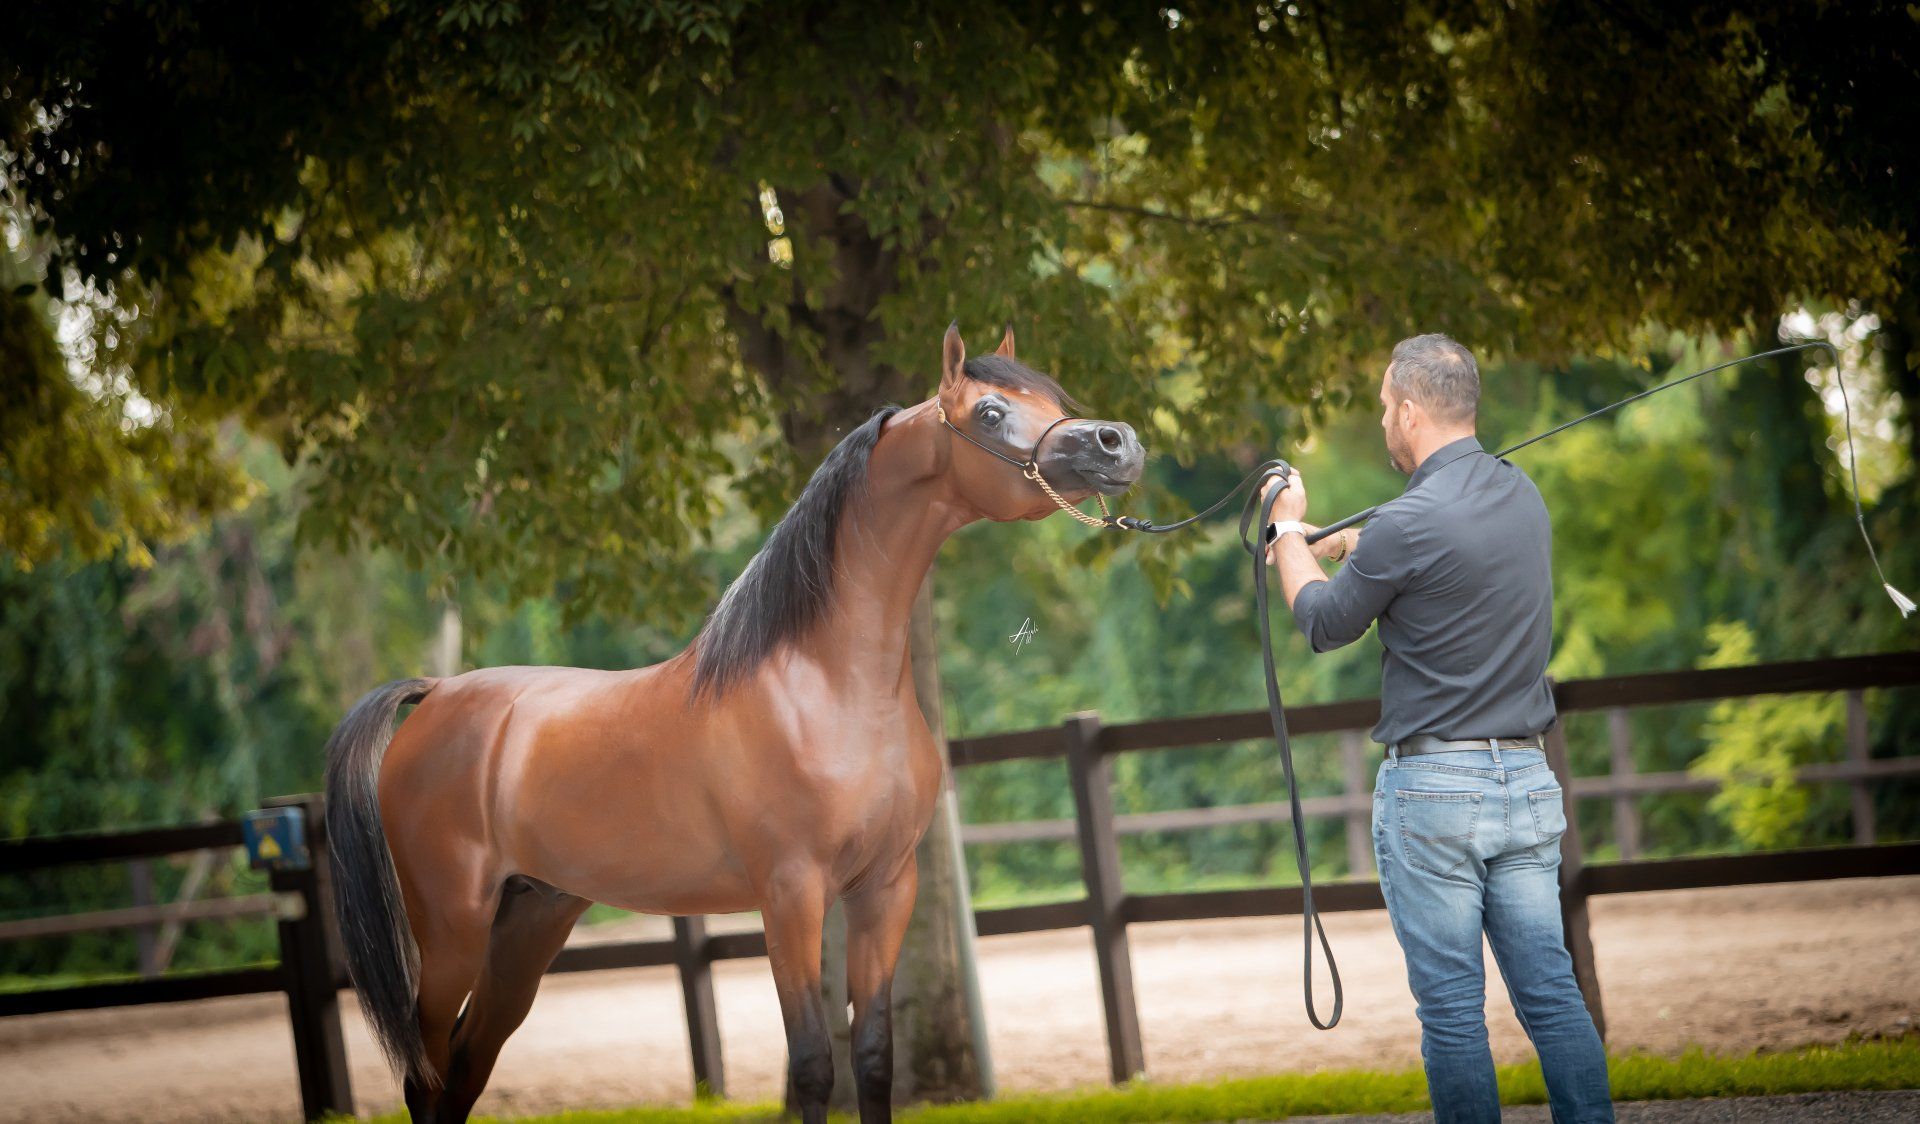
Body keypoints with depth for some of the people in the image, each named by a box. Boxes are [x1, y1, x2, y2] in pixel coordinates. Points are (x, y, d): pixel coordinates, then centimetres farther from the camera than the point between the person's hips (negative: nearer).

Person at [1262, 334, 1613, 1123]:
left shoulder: (1409, 525, -16)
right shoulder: (1523, 497, 8)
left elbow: (1325, 624, 2)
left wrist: (1290, 531, 20)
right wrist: (1326, 542, 41)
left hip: (1432, 785, -7)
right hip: (1527, 778, 7)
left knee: (1450, 1006, -1)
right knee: (1550, 991, 5)